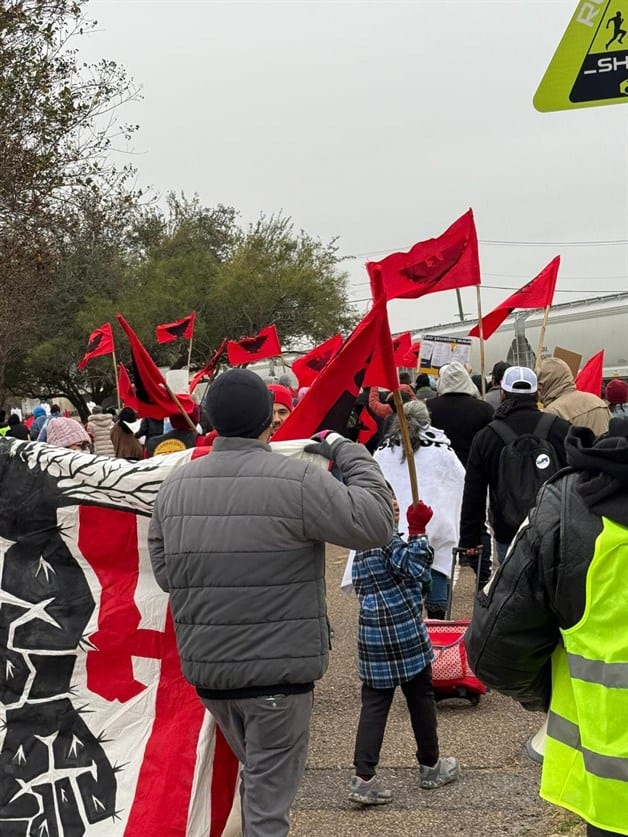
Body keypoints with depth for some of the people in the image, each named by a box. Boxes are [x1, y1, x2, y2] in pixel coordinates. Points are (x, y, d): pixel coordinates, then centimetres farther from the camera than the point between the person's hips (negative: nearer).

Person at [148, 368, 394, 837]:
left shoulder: (175, 486, 1)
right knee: (269, 796, 4)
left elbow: (163, 571, 6)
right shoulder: (298, 480, -17)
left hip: (206, 666, 5)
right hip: (279, 668, -5)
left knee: (256, 773, 25)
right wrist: (347, 450, -3)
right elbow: (376, 524, -13)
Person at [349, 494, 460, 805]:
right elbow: (417, 570, -19)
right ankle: (430, 766, 27)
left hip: (371, 634, 7)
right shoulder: (387, 539, -16)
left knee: (374, 704, 4)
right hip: (404, 632, -7)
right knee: (420, 697, 12)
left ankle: (363, 777, -5)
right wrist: (418, 531, -15)